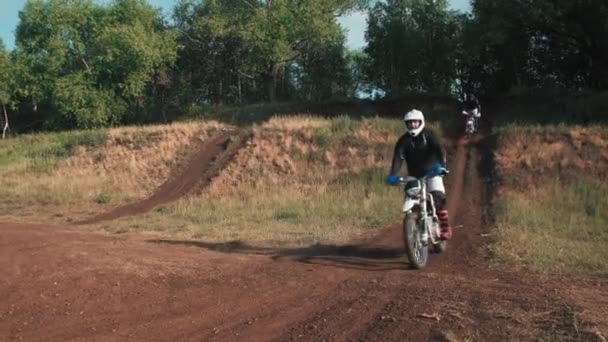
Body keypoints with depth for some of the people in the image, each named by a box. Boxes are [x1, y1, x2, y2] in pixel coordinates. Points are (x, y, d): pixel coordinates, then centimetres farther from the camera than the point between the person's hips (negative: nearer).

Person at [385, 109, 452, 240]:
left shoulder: (429, 134, -6)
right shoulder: (403, 140, -1)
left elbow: (439, 149, -20)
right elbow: (398, 157, -14)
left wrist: (442, 165, -39)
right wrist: (393, 175, -30)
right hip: (414, 175, 3)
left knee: (438, 198, -21)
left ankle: (445, 228, -12)